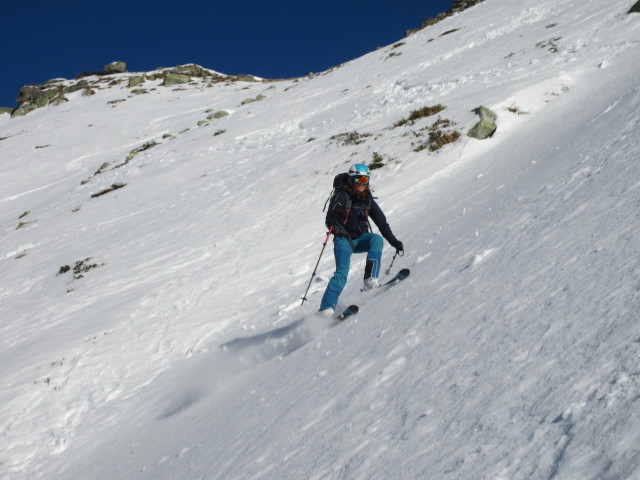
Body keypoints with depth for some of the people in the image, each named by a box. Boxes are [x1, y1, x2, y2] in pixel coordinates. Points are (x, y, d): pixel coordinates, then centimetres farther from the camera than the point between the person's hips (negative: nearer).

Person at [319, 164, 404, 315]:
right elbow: (330, 220, -10)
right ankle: (326, 307, -19)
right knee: (342, 272, -21)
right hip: (343, 240, -4)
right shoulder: (342, 196, -9)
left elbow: (382, 222, 10)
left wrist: (394, 241, 7)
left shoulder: (368, 200, 7)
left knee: (377, 239, -27)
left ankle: (370, 279, -33)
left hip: (360, 239, 5)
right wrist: (339, 230, -28)